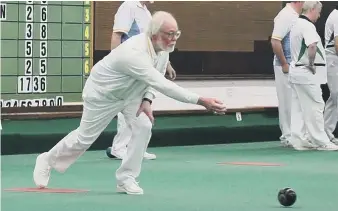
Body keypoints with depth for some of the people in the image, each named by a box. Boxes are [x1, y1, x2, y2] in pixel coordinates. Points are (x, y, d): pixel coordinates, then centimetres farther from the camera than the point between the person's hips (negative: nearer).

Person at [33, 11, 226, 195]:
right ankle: (48, 161, 34)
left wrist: (147, 100, -16)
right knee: (85, 137, 7)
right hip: (102, 93, -7)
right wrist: (202, 101, -54)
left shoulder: (159, 46, -17)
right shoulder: (134, 54, -43)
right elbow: (162, 85, -49)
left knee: (143, 126, -14)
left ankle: (126, 179, 0)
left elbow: (153, 78, 2)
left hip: (129, 92, 7)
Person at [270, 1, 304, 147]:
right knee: (288, 102, -2)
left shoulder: (295, 16, 11)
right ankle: (288, 137, 4)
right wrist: (284, 64, -19)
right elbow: (275, 41, -22)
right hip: (287, 67, -9)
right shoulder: (286, 16, -16)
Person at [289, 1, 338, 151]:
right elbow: (312, 46, -33)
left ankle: (299, 140, 12)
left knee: (298, 108, 10)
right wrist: (311, 64, -19)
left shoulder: (296, 25, 16)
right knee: (314, 107, -4)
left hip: (296, 70, 10)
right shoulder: (307, 26, -16)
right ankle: (321, 142, 1)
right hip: (307, 73, -10)